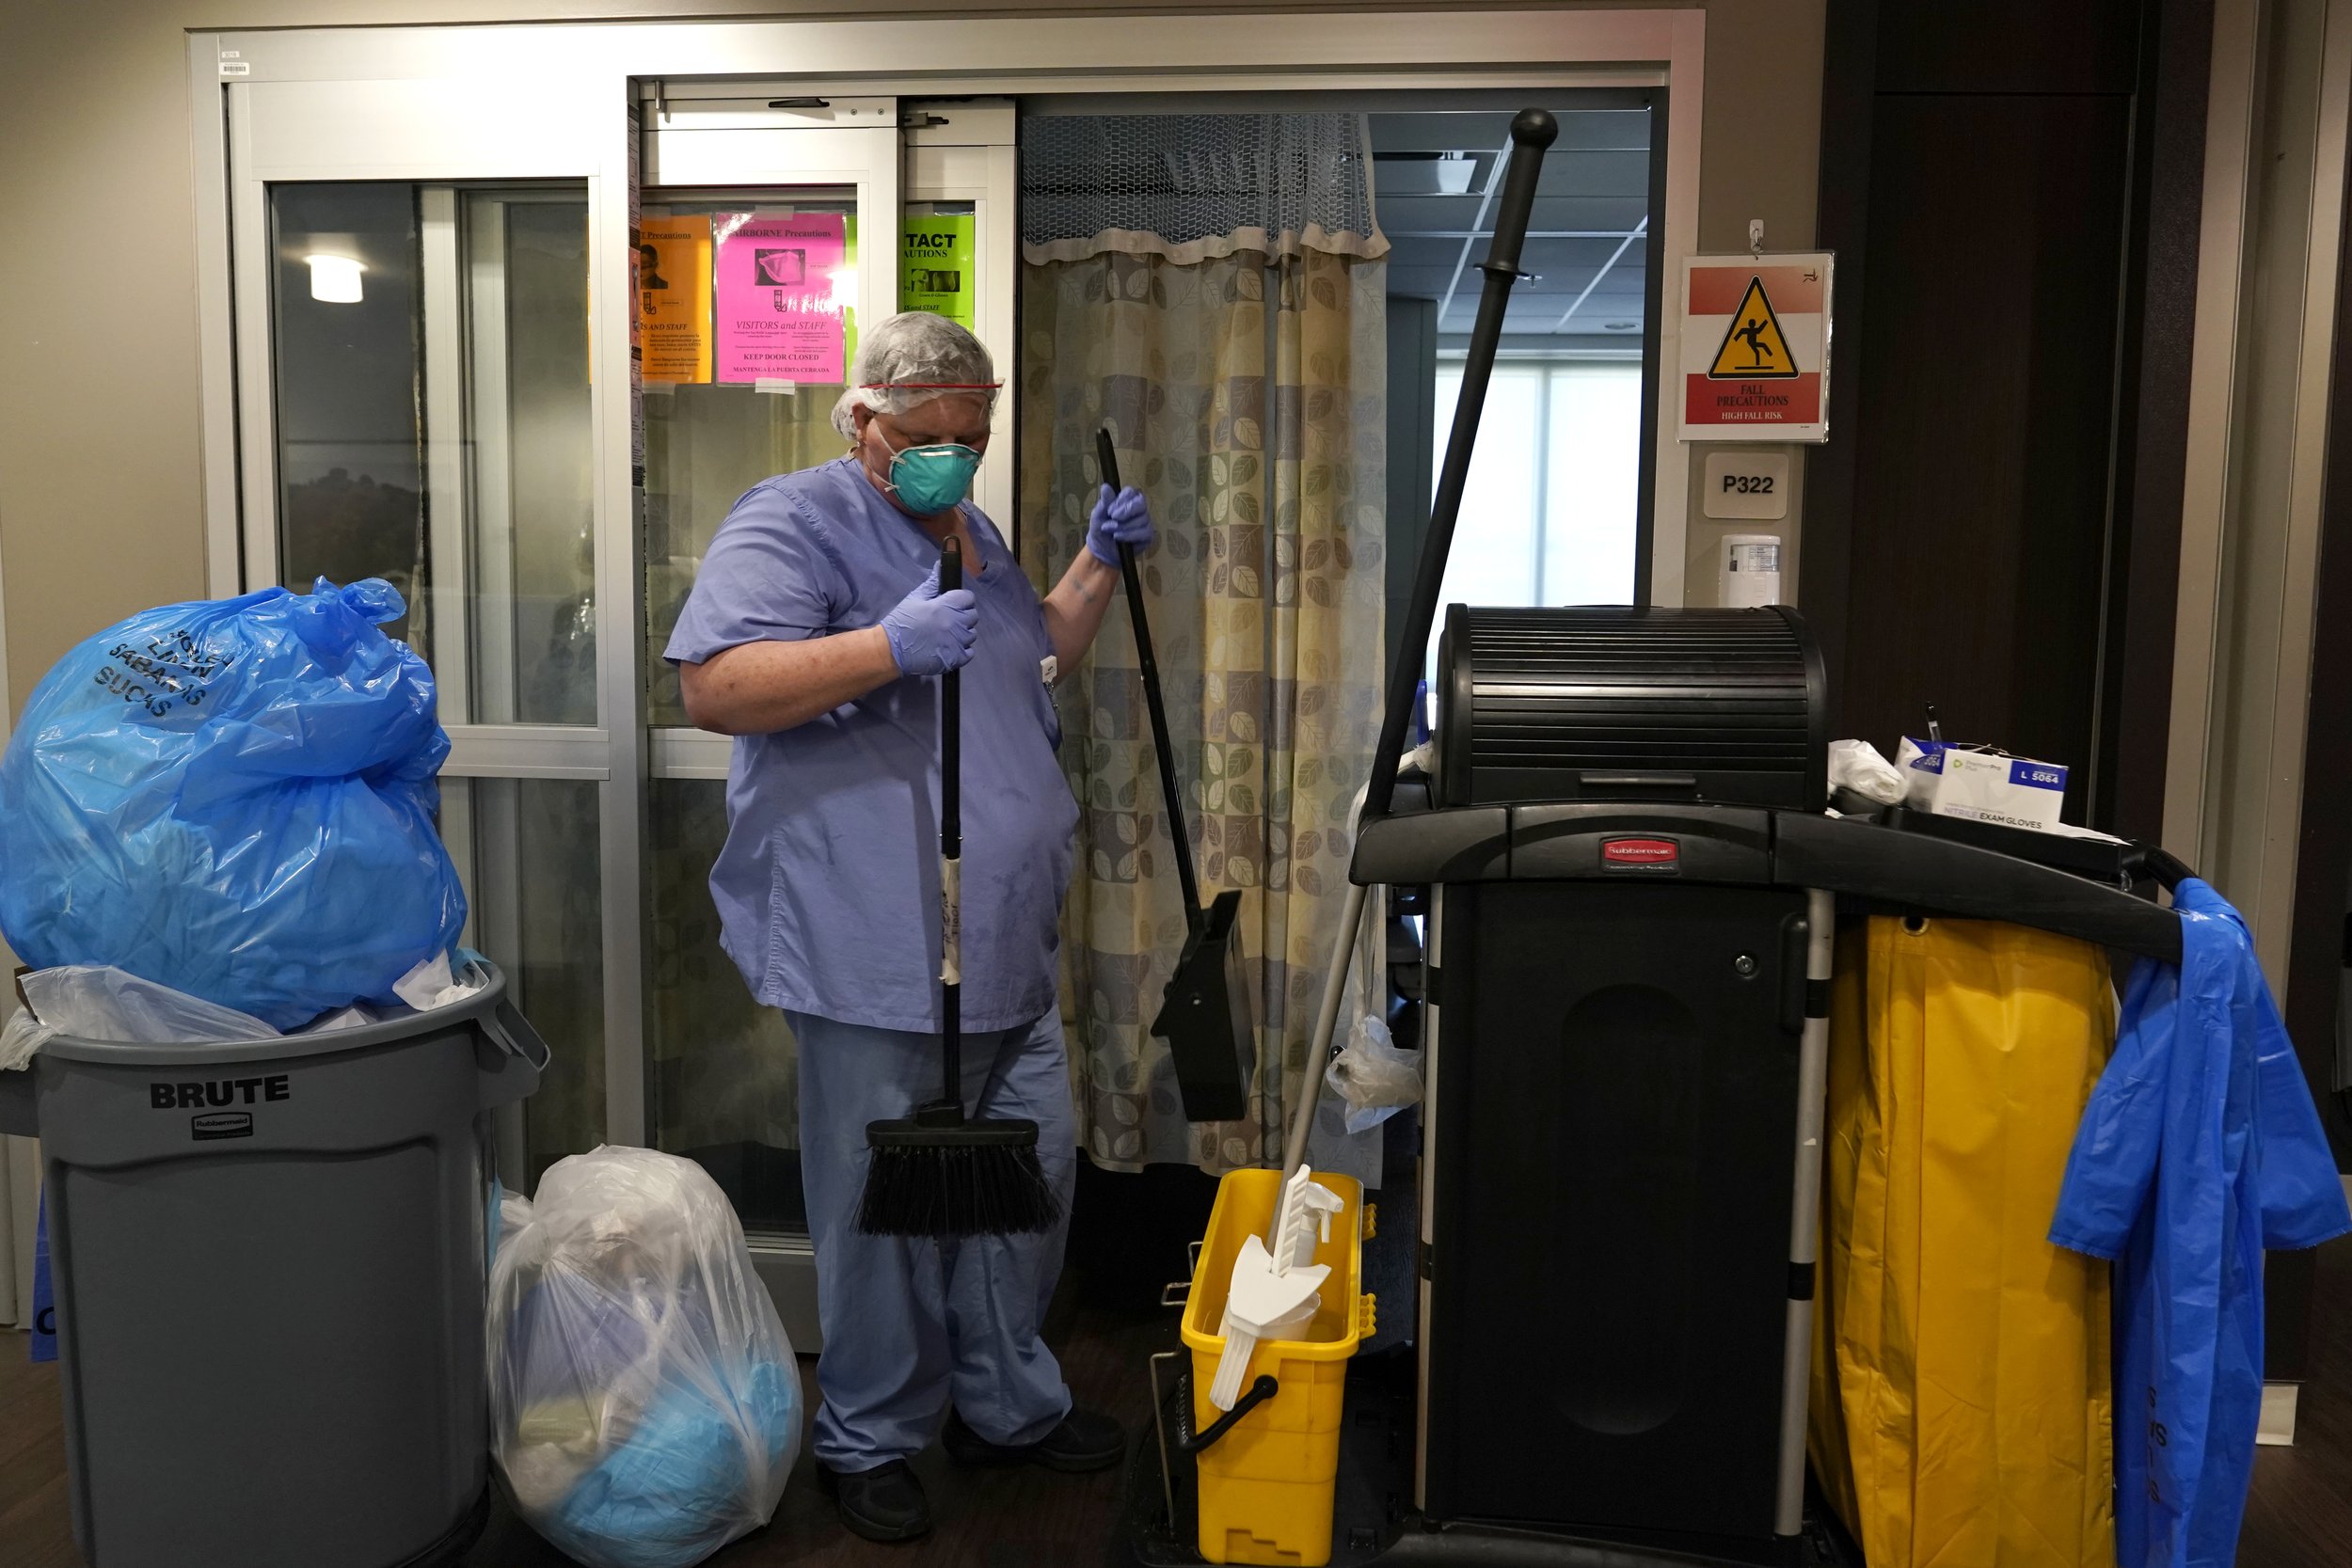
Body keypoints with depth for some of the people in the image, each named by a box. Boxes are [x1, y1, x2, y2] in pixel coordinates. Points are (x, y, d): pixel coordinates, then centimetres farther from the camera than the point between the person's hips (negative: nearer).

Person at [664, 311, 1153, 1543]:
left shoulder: (971, 533, 18)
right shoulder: (796, 522, -9)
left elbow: (1038, 661, 31)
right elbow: (713, 687, -21)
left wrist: (1100, 563, 16)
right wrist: (889, 647, -29)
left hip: (1007, 955, 9)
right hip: (877, 964, -8)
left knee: (1029, 1182, 17)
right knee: (886, 1211, 4)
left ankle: (1007, 1404, 36)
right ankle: (869, 1439, 25)